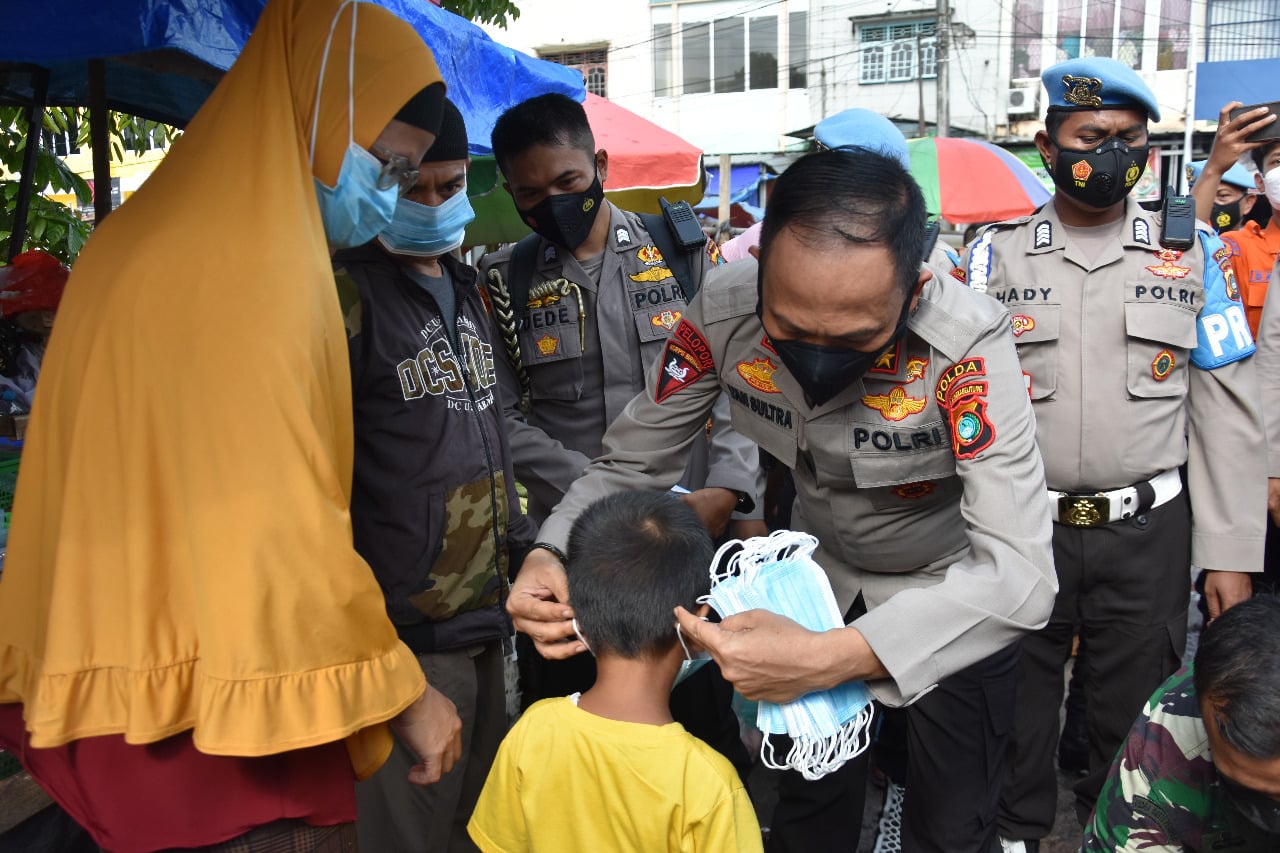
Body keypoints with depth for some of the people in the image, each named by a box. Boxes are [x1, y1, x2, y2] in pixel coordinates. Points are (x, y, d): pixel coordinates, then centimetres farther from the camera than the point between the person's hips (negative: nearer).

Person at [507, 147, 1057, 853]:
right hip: (824, 577, 3)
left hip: (957, 593, -2)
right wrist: (551, 555, -34)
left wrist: (833, 657, -54)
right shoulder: (722, 311, -27)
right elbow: (633, 462, -15)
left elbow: (1019, 572, -41)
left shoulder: (968, 344, -37)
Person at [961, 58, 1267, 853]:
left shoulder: (1193, 256, 2)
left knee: (1132, 710, 13)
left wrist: (1231, 551, -3)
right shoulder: (996, 254, 1)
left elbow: (1226, 412, 1)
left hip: (1147, 531, 0)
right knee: (1018, 703, 14)